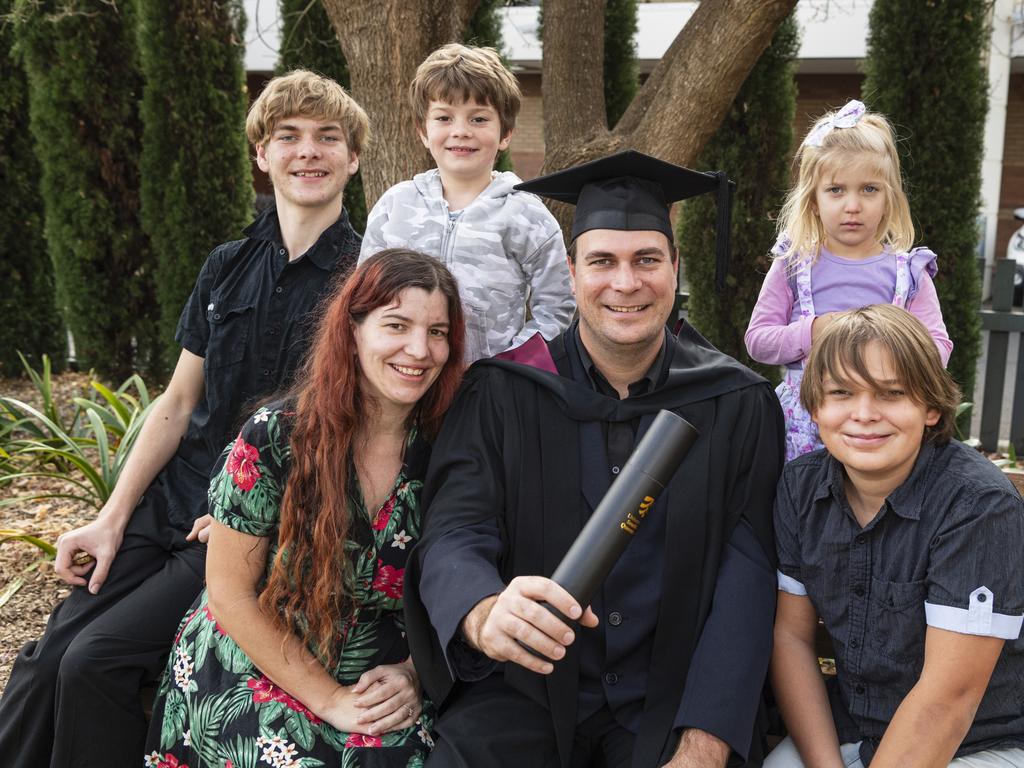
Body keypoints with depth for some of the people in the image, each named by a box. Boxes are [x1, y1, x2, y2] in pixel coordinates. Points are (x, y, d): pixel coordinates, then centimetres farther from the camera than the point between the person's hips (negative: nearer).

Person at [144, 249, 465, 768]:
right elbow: (230, 593, -10)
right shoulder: (274, 438, -15)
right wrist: (329, 699, -12)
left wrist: (412, 673, -11)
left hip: (379, 685, 3)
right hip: (251, 677, -2)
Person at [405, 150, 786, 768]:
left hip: (671, 696, 1)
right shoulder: (502, 395, -3)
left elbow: (745, 577, -6)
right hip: (525, 690, 0)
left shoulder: (737, 407, -2)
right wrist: (485, 614, -35)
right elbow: (454, 538, -12)